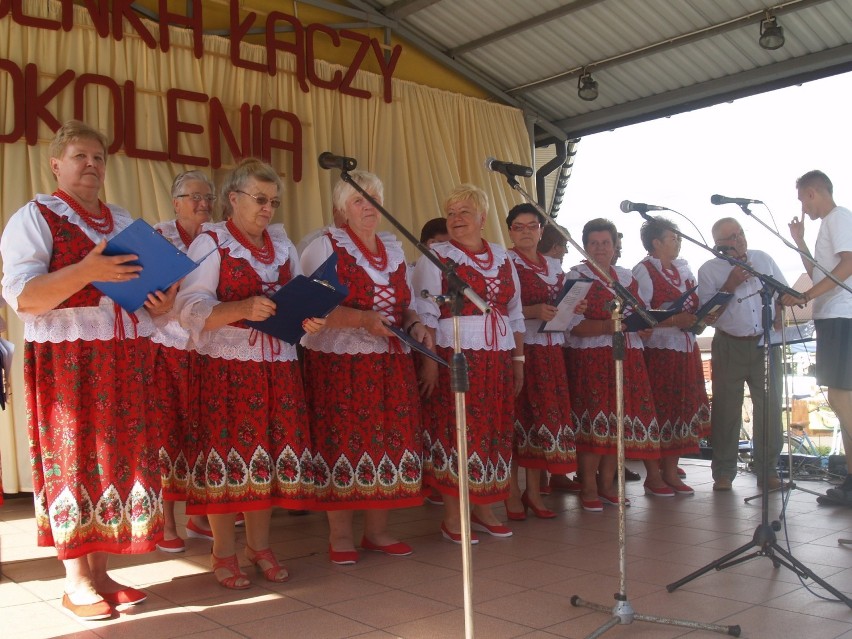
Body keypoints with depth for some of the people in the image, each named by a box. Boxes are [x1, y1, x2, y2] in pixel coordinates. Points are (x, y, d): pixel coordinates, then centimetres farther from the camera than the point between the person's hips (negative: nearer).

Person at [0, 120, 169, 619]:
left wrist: (163, 303, -4)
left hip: (126, 361, 6)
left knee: (119, 459, 6)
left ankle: (101, 572, 16)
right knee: (74, 461, -2)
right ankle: (76, 582, 9)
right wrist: (87, 271, -26)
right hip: (68, 358, -6)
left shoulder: (124, 222, 17)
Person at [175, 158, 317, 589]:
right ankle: (224, 554, 11)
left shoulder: (282, 243, 16)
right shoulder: (211, 243, -2)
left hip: (278, 367, 5)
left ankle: (259, 546, 20)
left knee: (270, 453, 5)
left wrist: (309, 319, -7)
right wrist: (242, 309, -27)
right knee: (228, 451, -2)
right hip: (227, 367, -5)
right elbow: (191, 308, -12)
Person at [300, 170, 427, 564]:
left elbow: (405, 302, 20)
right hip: (339, 364, -5)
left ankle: (377, 531, 17)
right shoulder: (325, 246, -3)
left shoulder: (394, 248, 16)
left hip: (391, 365, 5)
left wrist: (415, 325, -1)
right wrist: (362, 319, -24)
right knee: (343, 442, -2)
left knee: (388, 441, 5)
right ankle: (340, 535, 10)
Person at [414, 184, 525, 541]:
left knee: (494, 432, 8)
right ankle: (452, 518, 6)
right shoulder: (435, 256, 0)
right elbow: (425, 313, -8)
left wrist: (518, 358, 12)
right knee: (454, 431, -3)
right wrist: (429, 360, -16)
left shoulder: (502, 257, 14)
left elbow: (515, 314, 17)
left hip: (499, 359, 5)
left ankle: (483, 509, 20)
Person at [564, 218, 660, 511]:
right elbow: (573, 324, -11)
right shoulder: (575, 277, 0)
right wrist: (608, 326, -24)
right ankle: (589, 490, 1)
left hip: (628, 359, 5)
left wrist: (644, 328, -4)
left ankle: (606, 485, 15)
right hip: (589, 359, -5)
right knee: (594, 420, -9)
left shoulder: (627, 278, 17)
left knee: (619, 421, 4)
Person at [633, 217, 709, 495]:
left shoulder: (682, 269, 14)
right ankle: (653, 475, 7)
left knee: (682, 410, 9)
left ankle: (670, 472, 18)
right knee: (657, 412, -3)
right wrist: (677, 320, -21)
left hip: (686, 350, 7)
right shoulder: (643, 271, -9)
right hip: (658, 352, -7)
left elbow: (693, 304, 24)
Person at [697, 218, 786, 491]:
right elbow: (708, 316, -9)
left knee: (770, 407, 1)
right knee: (726, 409, 0)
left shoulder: (763, 259, 6)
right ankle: (723, 473, 9)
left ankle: (767, 471, 12)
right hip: (730, 347, -2)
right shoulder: (709, 270, -3)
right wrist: (731, 285, -17)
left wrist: (778, 322, -1)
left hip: (766, 344, 2)